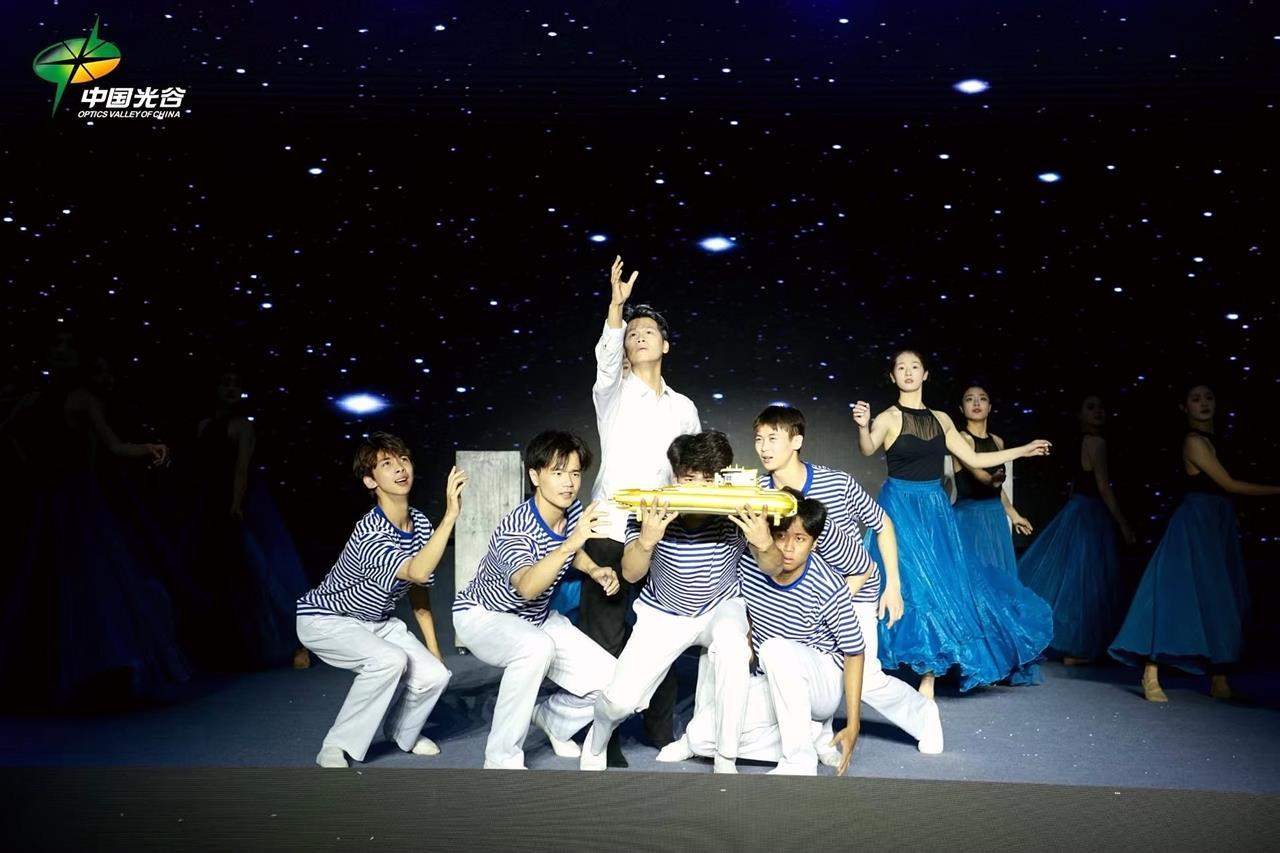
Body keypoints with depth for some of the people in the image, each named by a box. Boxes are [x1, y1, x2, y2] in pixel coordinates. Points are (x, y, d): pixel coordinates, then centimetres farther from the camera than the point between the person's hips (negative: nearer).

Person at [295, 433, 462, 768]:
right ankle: (336, 748, -14)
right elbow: (417, 573, -50)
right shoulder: (369, 534, -33)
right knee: (389, 660, -32)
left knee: (434, 676, -11)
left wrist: (433, 650, 2)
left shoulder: (421, 524, -9)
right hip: (324, 619, -7)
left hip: (377, 620, 7)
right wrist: (451, 515, -58)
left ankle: (402, 733, 21)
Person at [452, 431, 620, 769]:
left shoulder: (575, 513, -10)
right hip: (481, 616, -6)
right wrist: (571, 542, -61)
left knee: (610, 681, -9)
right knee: (537, 647, -40)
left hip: (537, 618, 7)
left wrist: (595, 570, -6)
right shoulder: (516, 528, -31)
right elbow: (527, 588, -50)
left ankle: (552, 719, 23)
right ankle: (501, 760, -22)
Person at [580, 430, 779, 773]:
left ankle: (726, 763, -17)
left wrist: (764, 543, -39)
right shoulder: (652, 512, -23)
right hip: (663, 614, 0)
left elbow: (772, 568, -15)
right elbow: (631, 574, -21)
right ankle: (595, 745, 29)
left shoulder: (736, 515, -23)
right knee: (620, 700, -13)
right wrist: (647, 540, -42)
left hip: (720, 607, 0)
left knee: (731, 642, -36)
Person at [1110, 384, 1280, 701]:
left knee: (1220, 602, 8)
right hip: (1196, 523, -9)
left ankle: (1219, 680, 12)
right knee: (1176, 595, -11)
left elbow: (1223, 487, 14)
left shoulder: (1215, 439, 15)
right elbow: (1229, 484, -12)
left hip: (1218, 523, 9)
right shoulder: (1194, 441, -10)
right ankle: (1151, 675, -10)